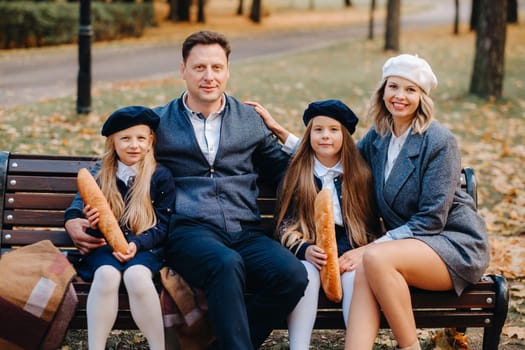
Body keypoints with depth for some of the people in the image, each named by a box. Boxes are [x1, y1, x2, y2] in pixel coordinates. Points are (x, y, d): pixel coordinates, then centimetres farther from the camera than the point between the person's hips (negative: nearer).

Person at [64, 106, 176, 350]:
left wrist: (137, 244, -15)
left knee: (136, 275, -36)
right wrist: (84, 222, -12)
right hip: (105, 247, 2)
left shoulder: (161, 177, 6)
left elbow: (162, 225, 3)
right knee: (106, 274, -34)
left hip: (144, 247, -2)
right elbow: (76, 211, 13)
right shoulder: (100, 174, 14)